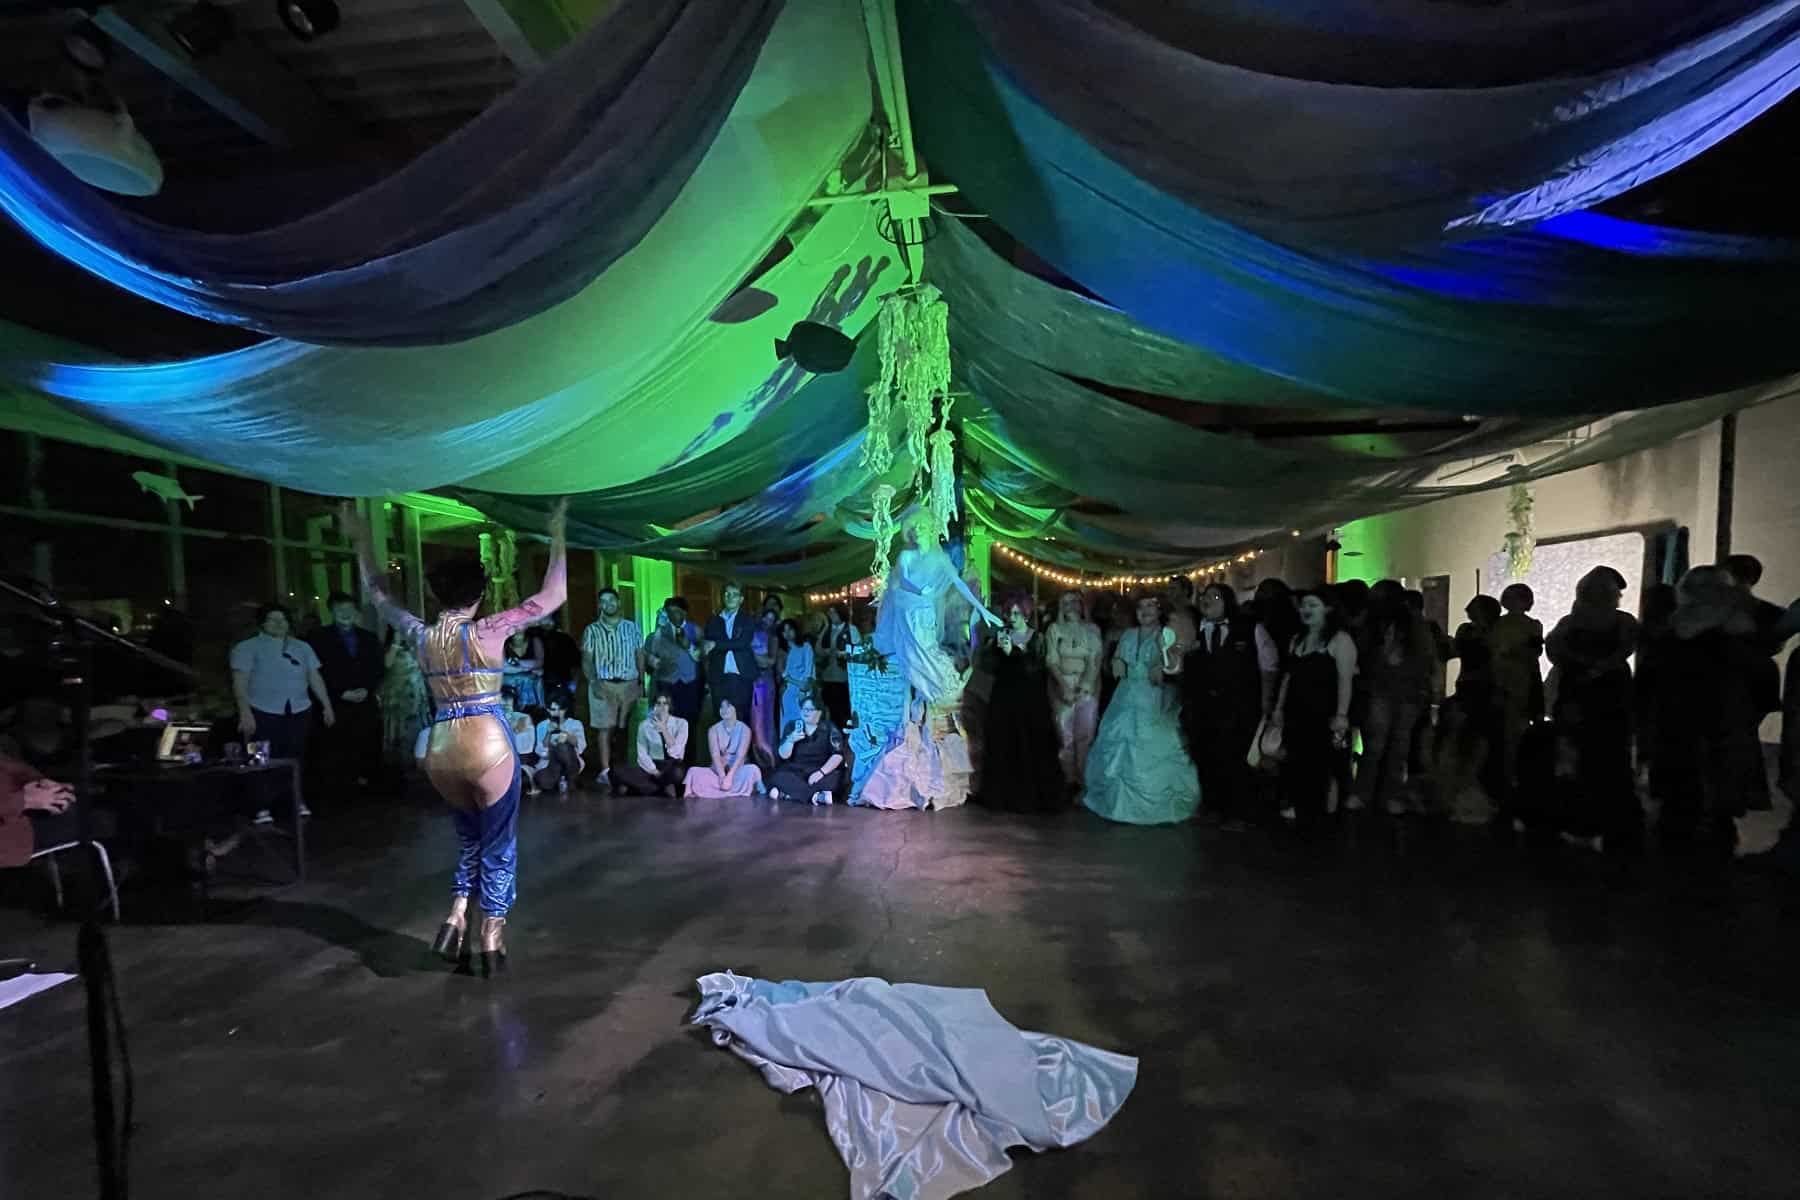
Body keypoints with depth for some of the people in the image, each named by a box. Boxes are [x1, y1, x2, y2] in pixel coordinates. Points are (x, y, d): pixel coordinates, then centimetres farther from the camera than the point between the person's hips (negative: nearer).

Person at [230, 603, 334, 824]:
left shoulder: (302, 647, 14)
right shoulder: (247, 647, 1)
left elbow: (315, 678, 15)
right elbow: (240, 682, -7)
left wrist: (327, 706, 10)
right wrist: (245, 712, -17)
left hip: (299, 711, 4)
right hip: (263, 712, -4)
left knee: (296, 758, 5)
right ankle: (263, 807, 0)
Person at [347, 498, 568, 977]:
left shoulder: (420, 635, 1)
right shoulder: (488, 631, -12)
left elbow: (378, 596, 19)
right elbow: (553, 596, -9)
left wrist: (361, 542, 26)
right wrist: (558, 534, -3)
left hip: (440, 750, 5)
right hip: (488, 745, -4)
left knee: (470, 833, 27)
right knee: (498, 843, 11)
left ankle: (456, 917, 17)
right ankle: (491, 941, 16)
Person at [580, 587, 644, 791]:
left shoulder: (631, 627, 11)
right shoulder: (592, 631, 6)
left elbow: (640, 655, 11)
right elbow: (586, 660, 3)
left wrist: (641, 681, 3)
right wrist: (594, 682, -11)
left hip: (629, 684, 1)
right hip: (604, 684, -1)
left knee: (627, 728, 1)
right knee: (605, 728, -5)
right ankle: (605, 771, -2)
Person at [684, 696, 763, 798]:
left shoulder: (744, 729, -3)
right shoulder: (713, 730, 2)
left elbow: (740, 756, -14)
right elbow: (715, 755, -10)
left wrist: (730, 776, -27)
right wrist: (722, 776, -25)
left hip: (738, 771, -2)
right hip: (718, 771, 2)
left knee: (753, 769, -34)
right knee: (693, 771, -25)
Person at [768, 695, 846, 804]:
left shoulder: (829, 728, -1)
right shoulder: (792, 727, 6)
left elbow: (838, 755, -11)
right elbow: (783, 755, 1)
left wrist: (822, 772, -26)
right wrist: (790, 740, -19)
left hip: (823, 771, -2)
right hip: (796, 771, 2)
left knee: (830, 781, -34)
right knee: (779, 778, -29)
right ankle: (818, 796, -38)